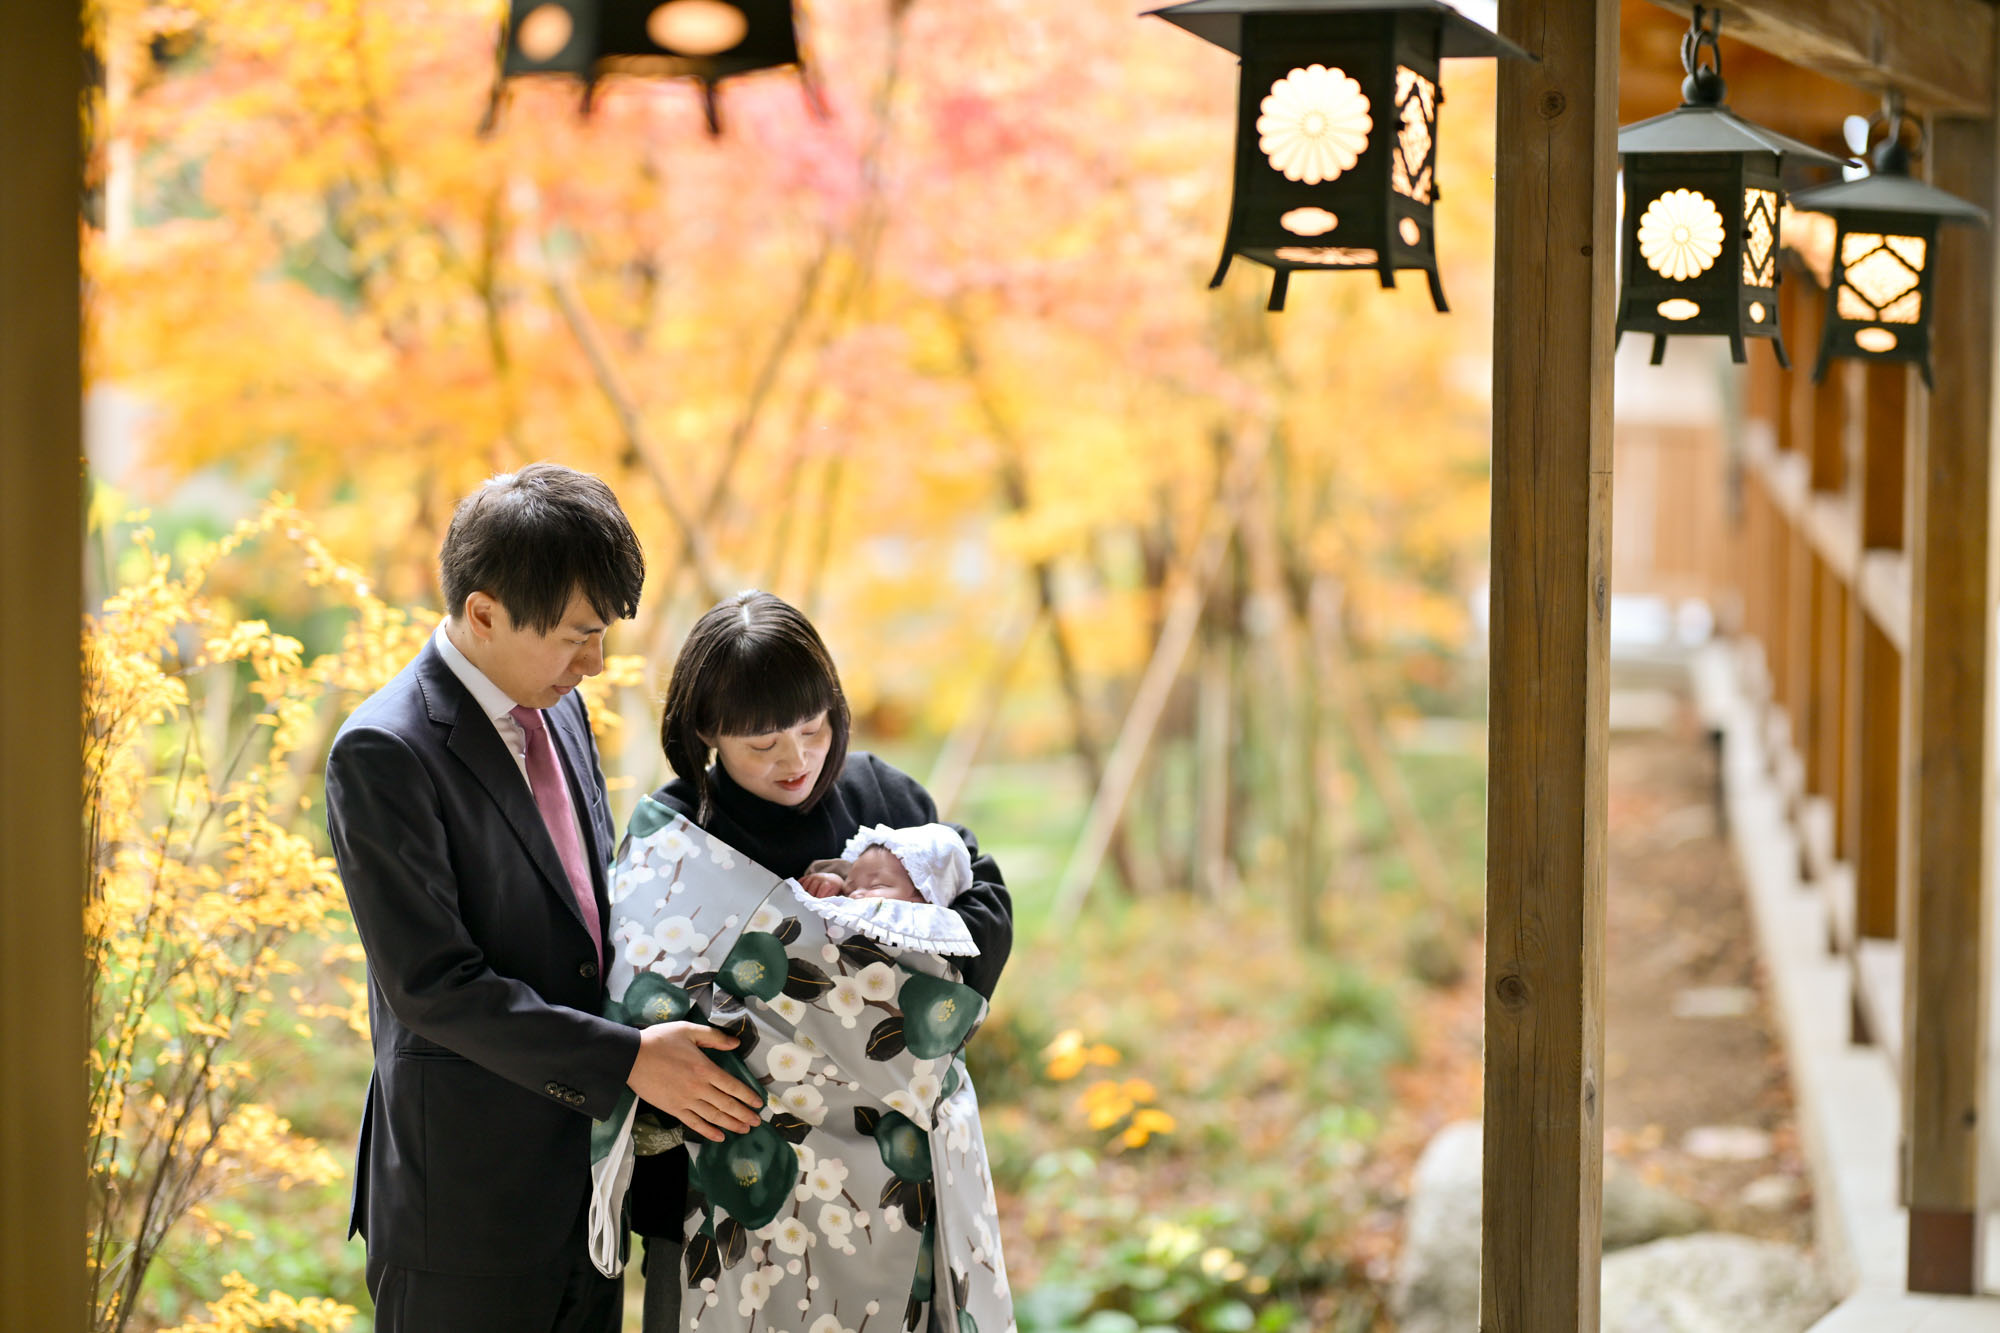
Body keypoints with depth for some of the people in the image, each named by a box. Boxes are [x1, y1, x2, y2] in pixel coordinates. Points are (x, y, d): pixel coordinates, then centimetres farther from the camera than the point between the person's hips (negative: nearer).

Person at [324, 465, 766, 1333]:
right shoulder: (383, 755, -18)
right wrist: (626, 1059, -23)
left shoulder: (558, 709, 8)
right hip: (466, 1196, -8)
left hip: (586, 1171, 8)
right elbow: (429, 982, -22)